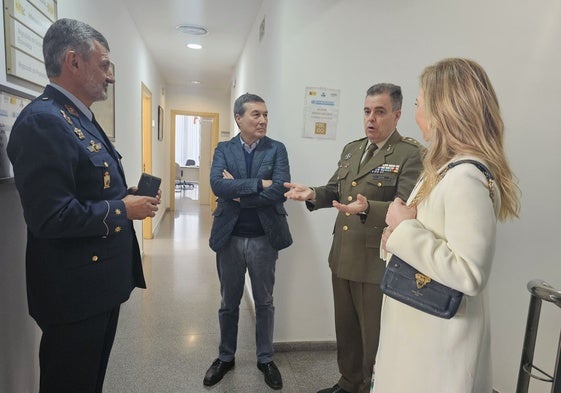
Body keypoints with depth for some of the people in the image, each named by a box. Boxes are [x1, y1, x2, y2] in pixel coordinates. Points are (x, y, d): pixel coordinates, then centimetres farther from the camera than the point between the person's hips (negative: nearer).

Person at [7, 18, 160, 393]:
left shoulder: (82, 119, 12)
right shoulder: (43, 121, -21)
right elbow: (52, 217, -29)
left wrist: (129, 195, 1)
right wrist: (123, 209, -18)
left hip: (101, 281, 10)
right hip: (74, 290, -9)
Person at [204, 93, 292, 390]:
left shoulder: (277, 149, -1)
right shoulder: (223, 149, 2)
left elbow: (280, 190, -16)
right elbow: (217, 184, -16)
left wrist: (238, 192, -14)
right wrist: (259, 183, -20)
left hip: (264, 238, -1)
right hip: (229, 237, 1)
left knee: (264, 302, 15)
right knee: (229, 303, 17)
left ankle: (265, 359, 35)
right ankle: (225, 357, 38)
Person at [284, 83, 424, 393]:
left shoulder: (411, 154, -13)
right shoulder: (351, 149, 11)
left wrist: (367, 208, -39)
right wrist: (313, 194, -4)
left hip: (378, 263, -7)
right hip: (343, 257, 8)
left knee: (374, 337, 11)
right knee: (345, 330, 23)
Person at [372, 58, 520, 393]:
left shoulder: (466, 177, -25)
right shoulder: (447, 168, 6)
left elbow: (471, 275, -28)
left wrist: (403, 229, -23)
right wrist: (400, 235, -3)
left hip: (438, 335, -9)